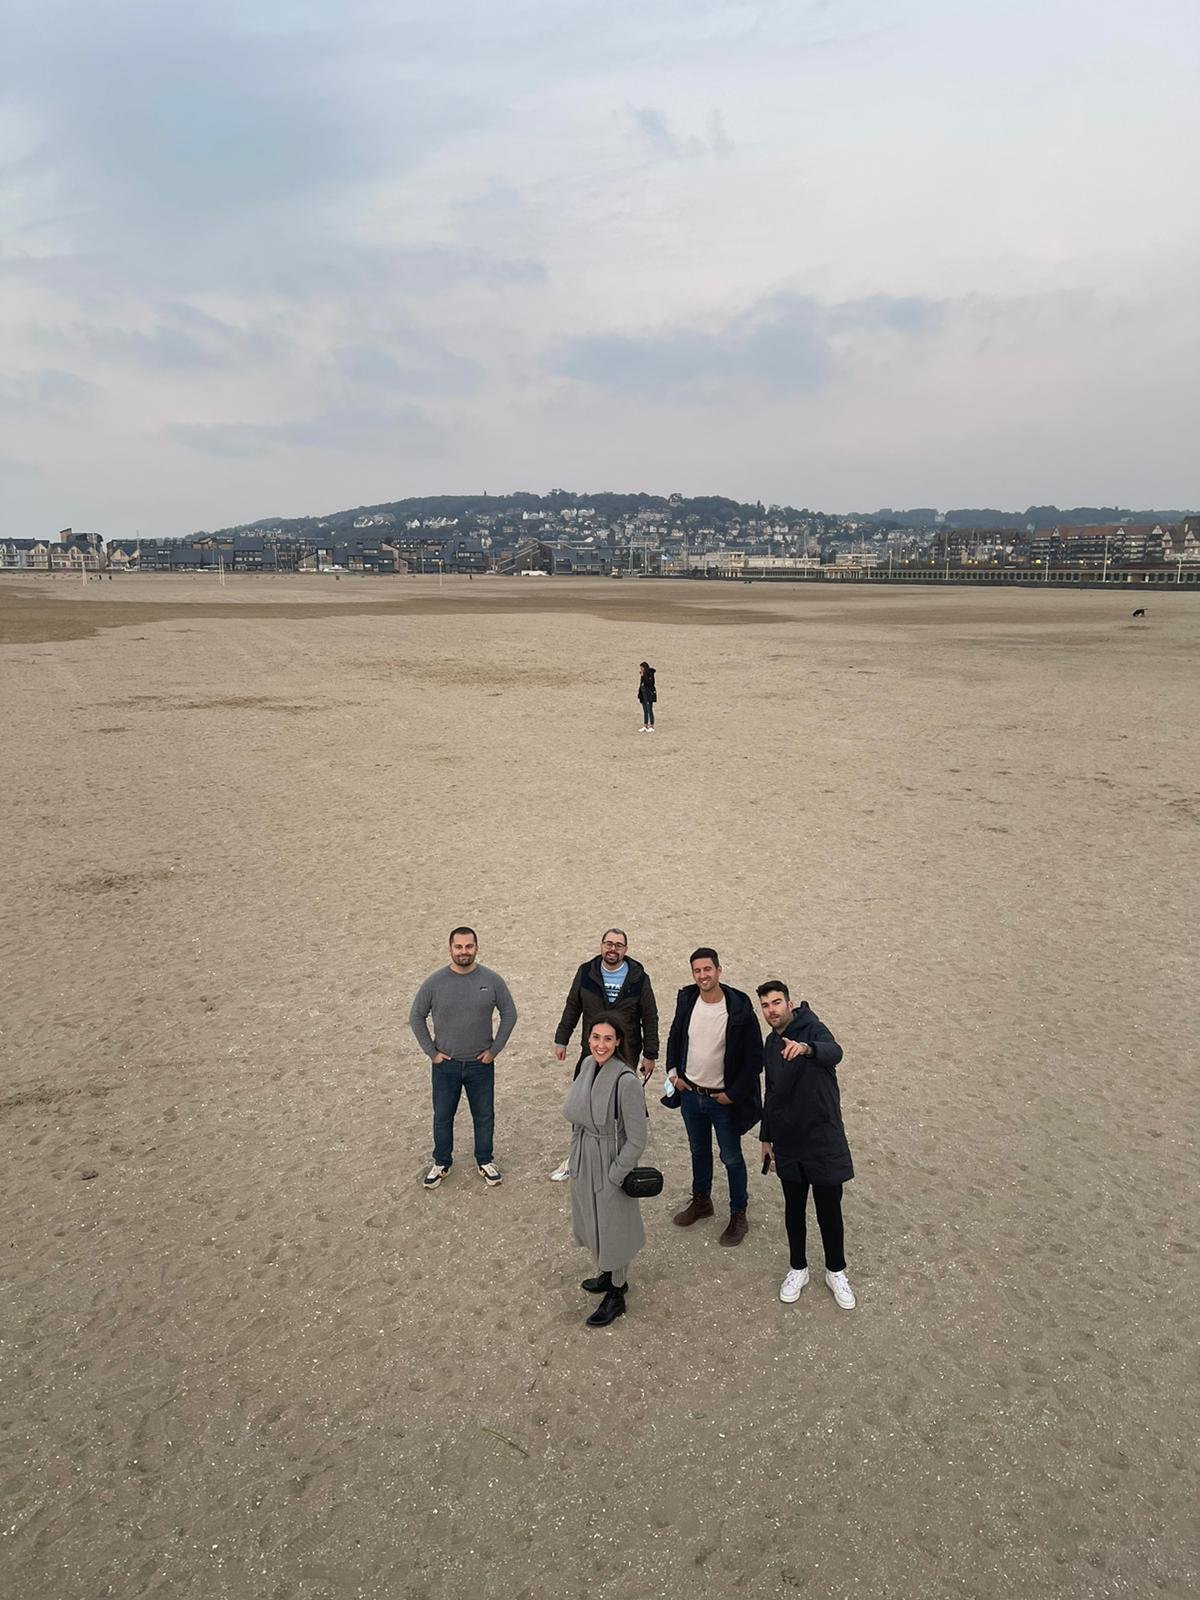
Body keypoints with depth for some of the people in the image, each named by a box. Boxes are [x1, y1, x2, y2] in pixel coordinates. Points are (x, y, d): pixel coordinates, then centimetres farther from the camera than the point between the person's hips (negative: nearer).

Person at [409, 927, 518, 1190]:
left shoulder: (492, 980, -10)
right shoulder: (435, 982, -11)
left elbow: (509, 1014, 1)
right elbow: (416, 1017, 0)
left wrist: (494, 1049, -3)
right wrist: (431, 1051, -3)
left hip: (481, 1064, 0)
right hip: (445, 1064, 0)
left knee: (484, 1116, 14)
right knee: (442, 1117, 14)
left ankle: (485, 1161, 35)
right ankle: (441, 1163, 35)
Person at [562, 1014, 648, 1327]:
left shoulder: (626, 1081, -28)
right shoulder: (588, 1064, -6)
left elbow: (636, 1141, -21)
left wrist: (614, 1176, -16)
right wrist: (577, 1157, 8)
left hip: (609, 1164, -7)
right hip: (583, 1160, 7)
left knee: (612, 1228, 12)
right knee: (592, 1222, 24)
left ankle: (616, 1295, 34)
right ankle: (607, 1274, 49)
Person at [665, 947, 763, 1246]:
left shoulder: (740, 1009, -21)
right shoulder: (687, 1000, -6)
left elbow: (755, 1057, -15)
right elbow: (674, 1037, 11)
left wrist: (733, 1094, -14)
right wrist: (673, 1072, 3)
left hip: (723, 1100, -4)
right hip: (690, 1095, 4)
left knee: (732, 1158, 11)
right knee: (699, 1151, 23)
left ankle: (738, 1215, 28)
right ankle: (701, 1200, 43)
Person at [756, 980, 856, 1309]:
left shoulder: (812, 1029, -16)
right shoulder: (772, 1042, 6)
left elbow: (833, 1051, -41)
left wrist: (807, 1048, -63)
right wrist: (767, 1136, 20)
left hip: (823, 1140, -5)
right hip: (788, 1143, 6)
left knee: (829, 1210, 8)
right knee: (793, 1210, 16)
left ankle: (836, 1271, 29)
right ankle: (797, 1269, 34)